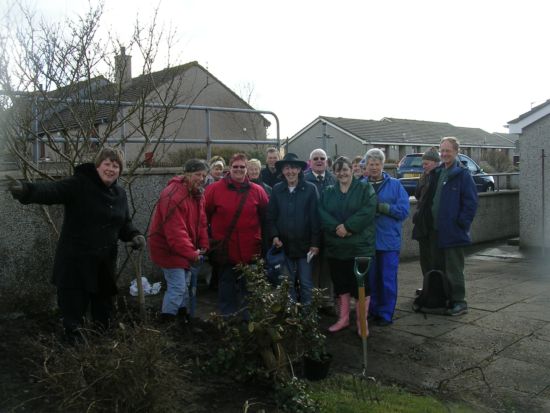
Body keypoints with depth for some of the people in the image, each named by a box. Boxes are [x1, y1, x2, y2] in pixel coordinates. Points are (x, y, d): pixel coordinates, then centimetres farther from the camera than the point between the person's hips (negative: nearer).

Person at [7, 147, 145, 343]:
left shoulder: (120, 193, 7)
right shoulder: (79, 184, -13)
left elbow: (125, 223, 16)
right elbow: (52, 190, -29)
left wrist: (134, 235, -5)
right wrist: (26, 190, -49)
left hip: (105, 261, 6)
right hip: (75, 260, -6)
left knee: (103, 301, 20)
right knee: (74, 304, 3)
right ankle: (73, 337, 25)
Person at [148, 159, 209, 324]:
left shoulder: (198, 194, 4)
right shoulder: (173, 195, -26)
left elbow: (201, 223, 6)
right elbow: (175, 230, -30)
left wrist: (202, 246, -4)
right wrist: (191, 253, -26)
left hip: (186, 249, 10)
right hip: (168, 247, -9)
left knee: (185, 284, 20)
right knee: (177, 287, -9)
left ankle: (184, 316, 36)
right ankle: (167, 321, 5)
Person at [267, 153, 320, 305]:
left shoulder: (310, 189, -4)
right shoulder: (277, 190, 4)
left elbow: (315, 218, -6)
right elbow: (271, 216, 7)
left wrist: (315, 243, -9)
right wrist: (274, 236, -5)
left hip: (304, 245, -2)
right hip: (284, 245, 2)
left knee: (306, 284, 5)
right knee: (287, 284, 11)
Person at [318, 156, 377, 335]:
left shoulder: (365, 188, 0)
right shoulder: (328, 192, 11)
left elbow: (368, 211, -14)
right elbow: (322, 213, -2)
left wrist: (348, 226, -19)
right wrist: (336, 228, -18)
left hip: (360, 246, -4)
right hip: (335, 247, 4)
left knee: (360, 284, 0)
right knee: (341, 284, 13)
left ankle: (362, 322, 13)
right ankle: (343, 318, 27)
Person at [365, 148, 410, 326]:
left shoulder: (395, 185, 0)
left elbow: (403, 211, -8)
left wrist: (380, 206, -17)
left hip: (388, 240, -2)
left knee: (387, 279, 4)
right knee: (370, 278, 12)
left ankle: (386, 314, 17)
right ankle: (373, 311, 27)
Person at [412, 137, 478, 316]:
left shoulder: (462, 174, -9)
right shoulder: (436, 173, 12)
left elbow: (471, 202, -12)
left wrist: (461, 223, -15)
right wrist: (422, 220, 10)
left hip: (452, 231, -7)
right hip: (434, 229, 7)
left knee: (454, 269, 1)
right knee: (435, 266, 14)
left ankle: (459, 301, 13)